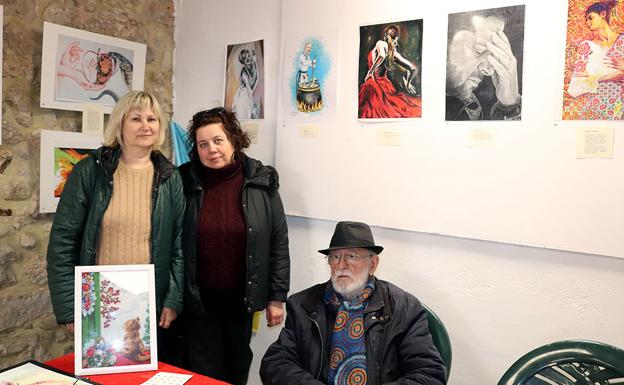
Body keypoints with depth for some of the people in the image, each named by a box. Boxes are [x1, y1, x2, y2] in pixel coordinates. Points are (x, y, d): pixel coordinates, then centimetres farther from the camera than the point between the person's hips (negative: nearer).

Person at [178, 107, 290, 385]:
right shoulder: (186, 183, -5)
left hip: (242, 296, 1)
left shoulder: (262, 183, -6)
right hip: (198, 299, 0)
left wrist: (277, 297, -2)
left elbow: (279, 243, -2)